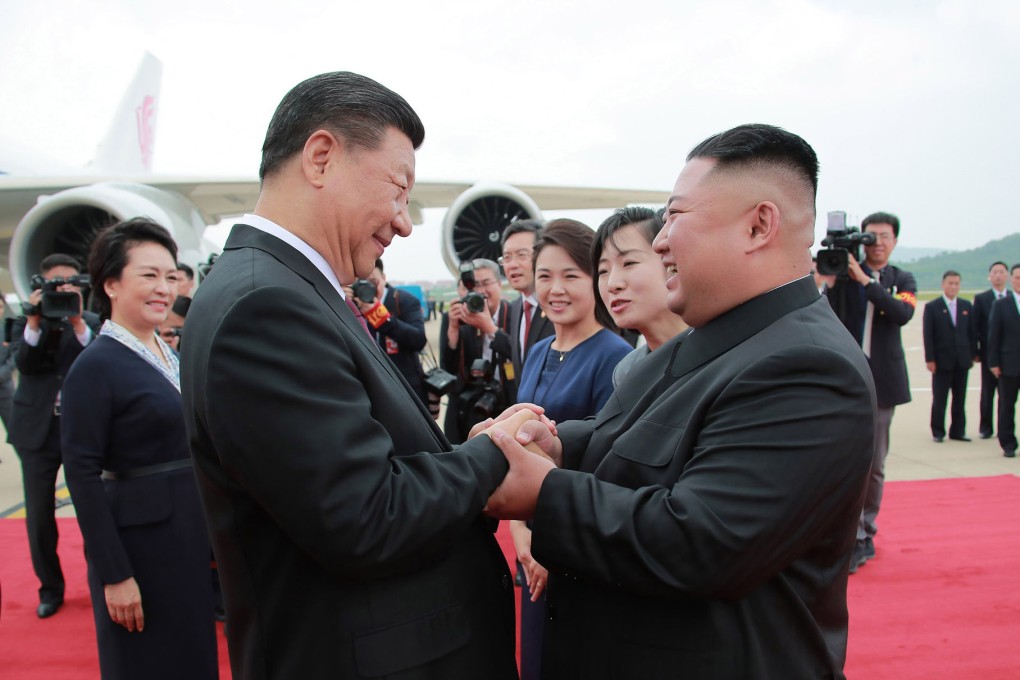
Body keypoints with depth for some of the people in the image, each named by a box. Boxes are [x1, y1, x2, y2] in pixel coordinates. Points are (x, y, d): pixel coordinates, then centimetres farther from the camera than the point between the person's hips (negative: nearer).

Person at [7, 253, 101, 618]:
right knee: (39, 514, 7)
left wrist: (78, 321, -26)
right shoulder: (24, 323, 6)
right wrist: (34, 321, -23)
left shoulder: (91, 322, 3)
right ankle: (50, 587, 23)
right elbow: (23, 362, -10)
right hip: (37, 430, 2)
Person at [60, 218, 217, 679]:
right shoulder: (95, 366, -15)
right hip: (139, 539, -7)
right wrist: (114, 574, -18)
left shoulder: (171, 355, 7)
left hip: (193, 533, 7)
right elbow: (83, 474, -17)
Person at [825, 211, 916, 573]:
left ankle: (866, 530, 24)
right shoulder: (845, 274, 3)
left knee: (875, 464, 9)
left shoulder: (902, 279, 8)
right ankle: (857, 538, 4)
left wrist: (865, 280, -18)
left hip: (882, 380, 2)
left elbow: (903, 313, -13)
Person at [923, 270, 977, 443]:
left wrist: (973, 355, 5)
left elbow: (972, 332, 11)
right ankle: (938, 432, 10)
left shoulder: (966, 306, 9)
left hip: (962, 360, 4)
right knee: (939, 399, 2)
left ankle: (958, 431, 16)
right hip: (942, 360, -4)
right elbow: (927, 335, -6)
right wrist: (930, 359, -11)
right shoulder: (932, 307, -3)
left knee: (960, 398, 8)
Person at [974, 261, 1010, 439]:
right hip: (989, 353, -1)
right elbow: (975, 327, 0)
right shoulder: (981, 299, 2)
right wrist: (975, 352, -5)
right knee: (987, 392, 5)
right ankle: (986, 428, 15)